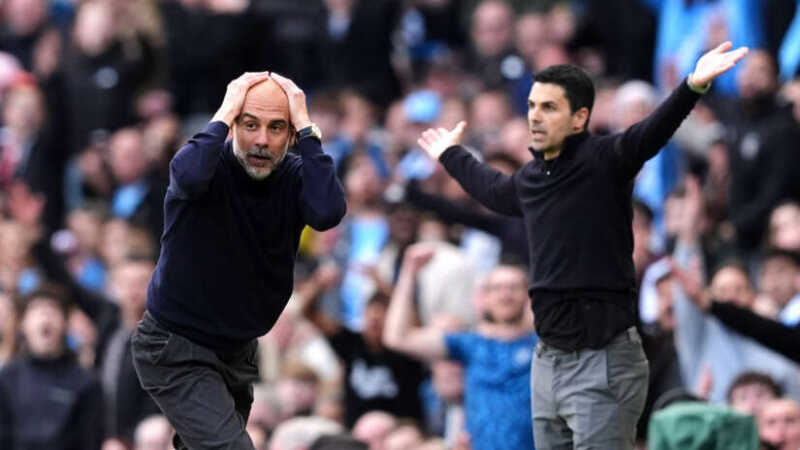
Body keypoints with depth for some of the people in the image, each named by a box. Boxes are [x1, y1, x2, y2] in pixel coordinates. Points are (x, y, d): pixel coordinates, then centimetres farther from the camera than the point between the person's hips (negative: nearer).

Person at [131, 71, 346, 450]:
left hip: (237, 349, 6)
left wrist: (306, 127, -27)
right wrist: (225, 114, -30)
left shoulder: (295, 177, -7)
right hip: (176, 348, -6)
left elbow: (328, 213, -31)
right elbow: (189, 176, -44)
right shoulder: (213, 164, -17)